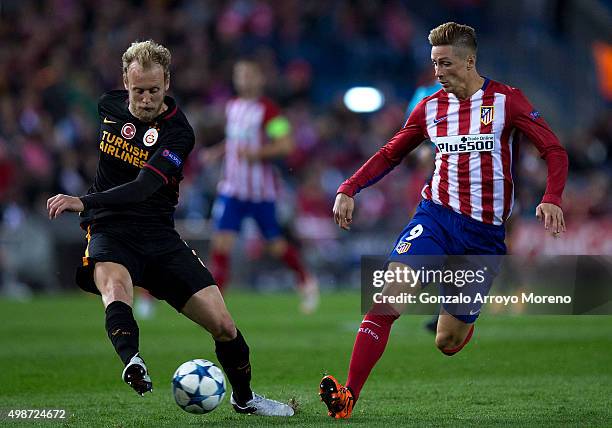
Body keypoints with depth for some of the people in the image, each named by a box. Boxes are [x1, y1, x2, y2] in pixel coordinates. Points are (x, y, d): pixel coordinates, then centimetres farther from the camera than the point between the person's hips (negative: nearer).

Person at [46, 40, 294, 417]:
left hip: (160, 236, -1)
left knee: (223, 325, -5)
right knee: (115, 283, -38)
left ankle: (244, 397, 22)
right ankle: (132, 363, -63)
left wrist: (84, 202, -38)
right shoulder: (109, 106, 3)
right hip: (109, 231, 1)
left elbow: (143, 188, -26)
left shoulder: (178, 133, -11)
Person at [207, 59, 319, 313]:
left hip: (261, 192, -5)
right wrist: (217, 151, 11)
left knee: (276, 245, 6)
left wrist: (255, 153, -26)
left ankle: (306, 281, 32)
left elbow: (286, 146, -18)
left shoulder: (267, 110, -12)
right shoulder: (232, 107, 9)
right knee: (221, 241, -10)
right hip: (232, 188, 5)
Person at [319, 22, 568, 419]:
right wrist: (348, 190, 4)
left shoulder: (506, 101, -4)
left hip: (485, 232, -2)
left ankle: (464, 321, 41)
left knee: (447, 342, 2)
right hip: (436, 216, 2)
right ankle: (348, 396, -28)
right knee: (390, 294, -24)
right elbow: (390, 154, 17)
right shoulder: (430, 108, 7)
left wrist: (551, 198, -22)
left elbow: (554, 151, -5)